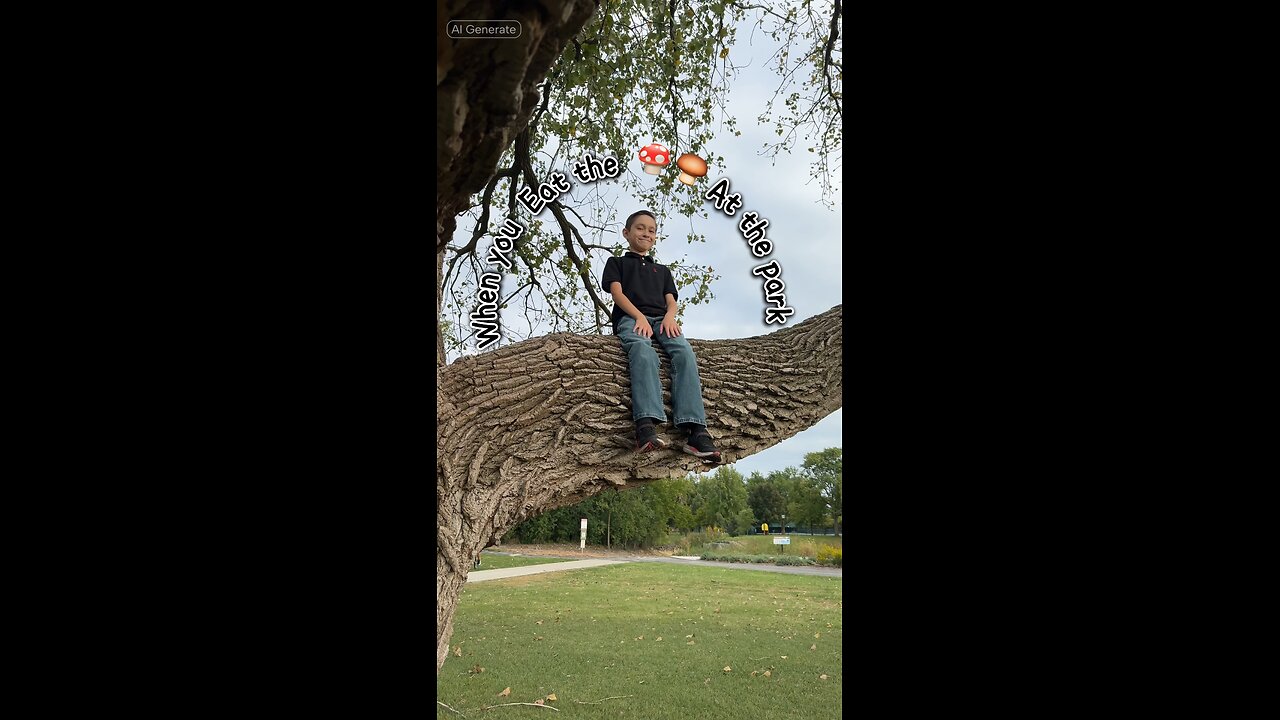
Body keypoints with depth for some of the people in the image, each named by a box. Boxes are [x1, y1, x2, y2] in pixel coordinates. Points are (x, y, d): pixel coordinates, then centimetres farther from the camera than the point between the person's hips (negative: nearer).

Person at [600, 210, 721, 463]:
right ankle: (646, 427, -62)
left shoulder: (662, 270, 37)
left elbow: (671, 300, 21)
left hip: (661, 319, 4)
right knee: (643, 352, -40)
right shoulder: (617, 263, 27)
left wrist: (670, 316, -5)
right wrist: (640, 316, -12)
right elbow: (617, 292, 8)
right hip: (630, 319, -3)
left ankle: (695, 430, -48)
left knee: (684, 352, -32)